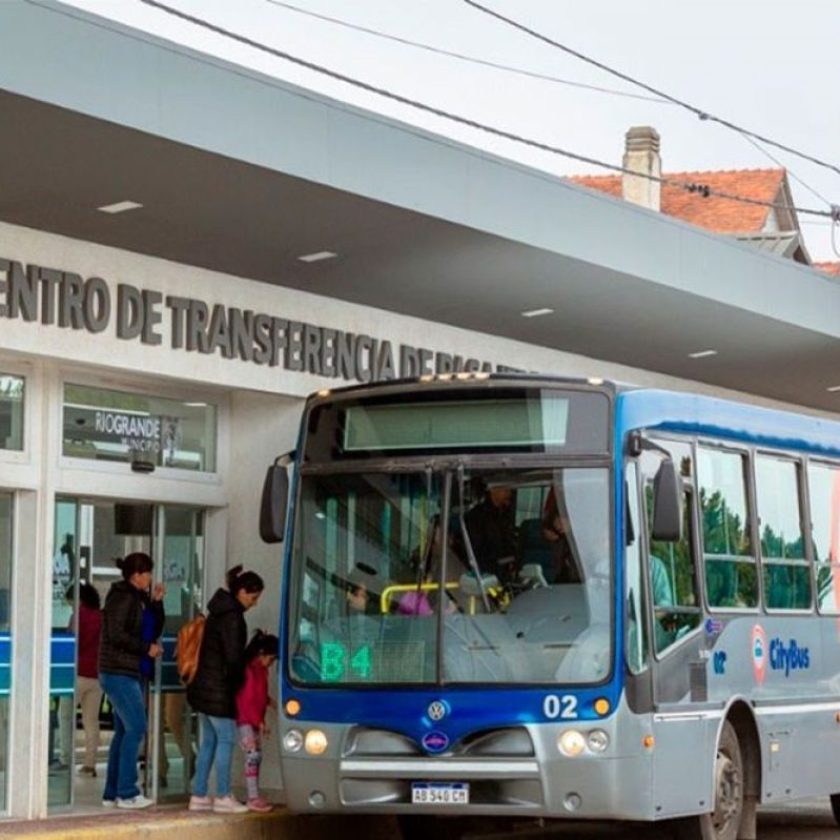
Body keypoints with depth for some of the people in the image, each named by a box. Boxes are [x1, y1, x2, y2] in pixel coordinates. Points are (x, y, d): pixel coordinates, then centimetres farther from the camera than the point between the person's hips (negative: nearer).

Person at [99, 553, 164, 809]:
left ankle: (112, 793, 12)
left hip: (127, 673, 10)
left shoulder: (136, 598, 17)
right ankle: (126, 792, -10)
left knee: (124, 731, 9)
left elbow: (154, 630, 18)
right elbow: (116, 634, -20)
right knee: (136, 728, -12)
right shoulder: (122, 597, -11)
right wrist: (147, 648, -16)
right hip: (119, 673, -10)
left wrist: (156, 603, 7)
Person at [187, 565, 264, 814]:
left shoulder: (219, 612, 14)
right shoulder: (232, 617, -16)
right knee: (226, 739, -3)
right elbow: (233, 657, -17)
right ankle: (223, 797, 1)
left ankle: (199, 795, 14)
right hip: (219, 690, -10)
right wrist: (240, 680, -2)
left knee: (209, 740, 12)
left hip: (204, 687, 10)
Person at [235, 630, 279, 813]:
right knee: (253, 755, -12)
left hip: (255, 720, 10)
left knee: (256, 756, 10)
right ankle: (253, 799, -13)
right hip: (245, 719, -10)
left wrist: (269, 701, 4)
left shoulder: (261, 669, 9)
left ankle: (254, 796, 15)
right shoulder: (248, 669, -20)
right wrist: (259, 721, -20)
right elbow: (245, 700, -21)